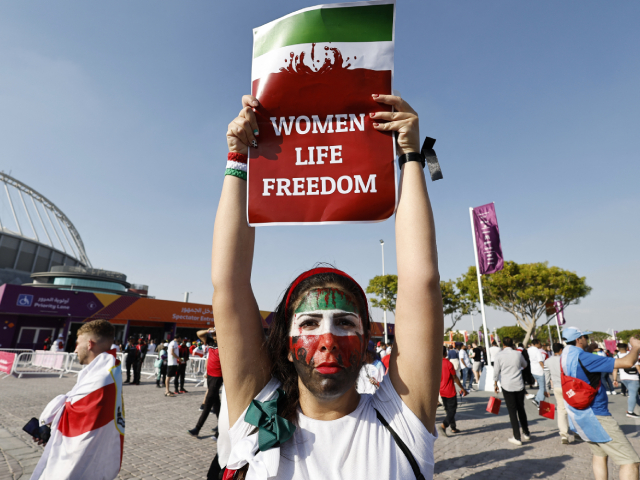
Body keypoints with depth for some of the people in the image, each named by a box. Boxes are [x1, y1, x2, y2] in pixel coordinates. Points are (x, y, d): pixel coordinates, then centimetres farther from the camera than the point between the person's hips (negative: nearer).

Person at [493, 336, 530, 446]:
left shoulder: (499, 356, -9)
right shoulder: (518, 354, -2)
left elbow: (496, 372, -5)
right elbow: (525, 365, 18)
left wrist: (495, 384, 9)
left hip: (507, 386, -3)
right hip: (519, 385, 3)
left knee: (512, 411, 3)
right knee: (521, 409, 19)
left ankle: (517, 438, 7)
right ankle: (526, 434, 30)